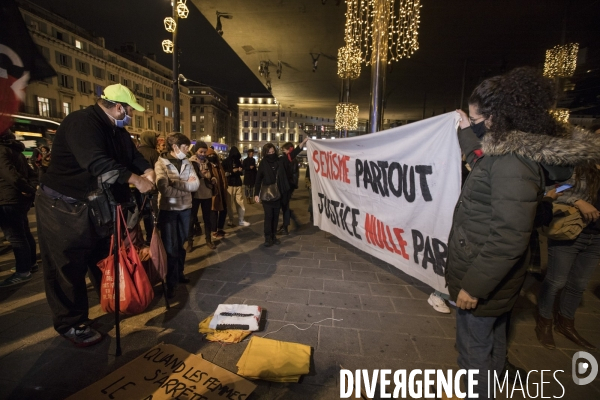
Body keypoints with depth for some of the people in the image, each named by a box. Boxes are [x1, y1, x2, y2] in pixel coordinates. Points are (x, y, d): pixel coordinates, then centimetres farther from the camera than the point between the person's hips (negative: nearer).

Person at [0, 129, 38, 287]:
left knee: (15, 237, -3)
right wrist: (31, 188, 1)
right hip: (21, 199, 10)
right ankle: (31, 263, 30)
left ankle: (23, 271, 4)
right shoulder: (14, 149, 15)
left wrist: (27, 189, -12)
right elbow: (31, 173, 14)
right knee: (24, 233, 18)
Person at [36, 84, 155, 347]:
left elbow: (133, 155, 6)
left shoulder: (117, 130, 7)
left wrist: (148, 171, -15)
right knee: (68, 267, 3)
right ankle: (70, 323, 19)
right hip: (63, 207, -9)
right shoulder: (81, 123, -24)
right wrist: (136, 180, -33)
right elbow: (97, 162, -37)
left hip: (96, 205, 9)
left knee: (104, 258, 20)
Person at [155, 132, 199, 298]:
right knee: (170, 247, 4)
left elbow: (196, 184, -6)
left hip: (185, 208, 5)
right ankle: (170, 282, 17)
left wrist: (175, 182, -17)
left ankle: (179, 273, 34)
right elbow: (164, 188, -21)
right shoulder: (161, 163, -9)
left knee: (181, 244, 17)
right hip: (168, 209, -4)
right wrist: (186, 186, -13)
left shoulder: (187, 163, 5)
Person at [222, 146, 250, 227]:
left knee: (240, 202, 3)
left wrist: (240, 170, 0)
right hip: (229, 184, -4)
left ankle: (241, 220, 10)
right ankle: (231, 220, 10)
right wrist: (232, 171, -14)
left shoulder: (238, 161, 13)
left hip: (238, 184, 4)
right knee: (229, 203, -2)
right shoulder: (226, 162, 0)